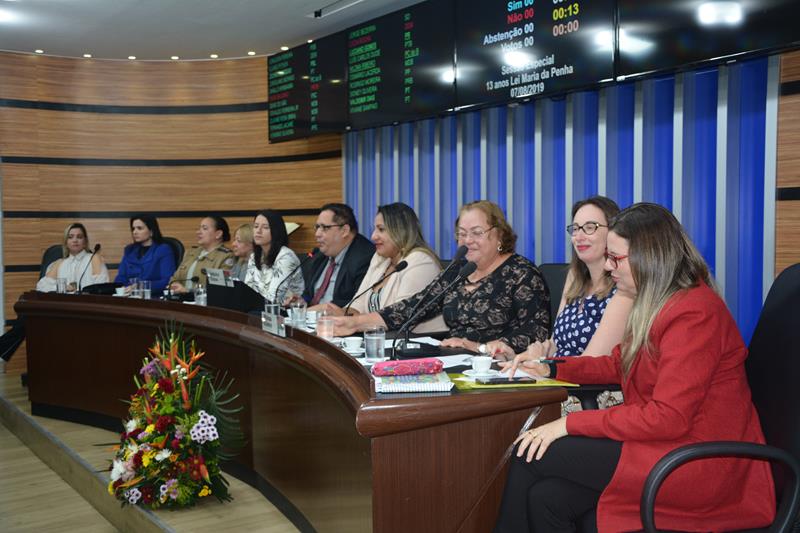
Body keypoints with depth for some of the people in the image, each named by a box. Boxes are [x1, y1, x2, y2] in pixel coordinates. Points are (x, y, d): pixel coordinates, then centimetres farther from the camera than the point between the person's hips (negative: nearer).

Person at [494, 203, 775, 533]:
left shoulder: (693, 314, -19)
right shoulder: (658, 305, 12)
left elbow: (667, 418, -23)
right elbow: (620, 364, 24)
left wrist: (571, 423, -20)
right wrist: (551, 369, 13)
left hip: (698, 467, -9)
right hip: (661, 442, 9)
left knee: (532, 455, -12)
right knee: (546, 499, -11)